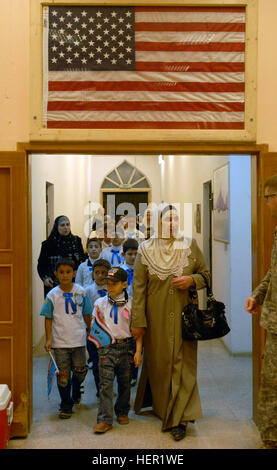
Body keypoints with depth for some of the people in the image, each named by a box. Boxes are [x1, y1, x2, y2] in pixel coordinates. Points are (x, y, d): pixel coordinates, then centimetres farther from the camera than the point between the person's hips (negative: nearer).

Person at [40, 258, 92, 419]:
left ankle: (76, 393, 40)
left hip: (78, 339, 1)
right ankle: (66, 405, 15)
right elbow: (49, 318, 1)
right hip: (60, 341, -1)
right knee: (63, 375, 2)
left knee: (80, 371, 9)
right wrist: (48, 339, -4)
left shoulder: (81, 292, 0)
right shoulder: (52, 295, -2)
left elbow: (87, 314, 10)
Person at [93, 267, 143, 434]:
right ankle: (105, 419, -4)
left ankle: (122, 412, 30)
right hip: (106, 347, 0)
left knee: (125, 382, 11)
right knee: (106, 383, -7)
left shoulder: (131, 303, 0)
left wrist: (138, 351, -3)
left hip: (126, 346, 0)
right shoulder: (100, 303, 4)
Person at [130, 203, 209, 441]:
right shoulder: (146, 250, -1)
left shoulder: (190, 246, 2)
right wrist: (137, 321, -7)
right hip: (157, 319, 0)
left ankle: (179, 418, 3)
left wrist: (191, 280, -13)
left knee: (183, 363, -2)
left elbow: (205, 274, 10)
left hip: (183, 316, 0)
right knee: (158, 362, 8)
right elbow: (138, 286, -3)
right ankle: (161, 405, 30)